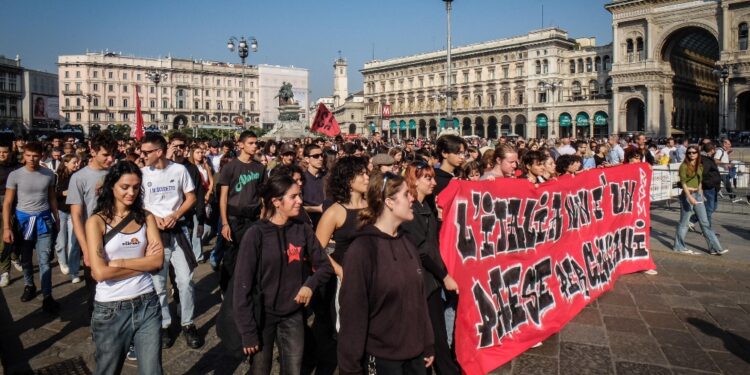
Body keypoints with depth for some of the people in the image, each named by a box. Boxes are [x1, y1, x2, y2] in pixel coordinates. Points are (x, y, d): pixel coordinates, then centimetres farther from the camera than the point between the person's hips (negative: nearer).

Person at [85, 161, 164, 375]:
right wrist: (143, 263, -9)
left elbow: (158, 261, -7)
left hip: (147, 304, 2)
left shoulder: (146, 218, 4)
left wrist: (118, 263, -15)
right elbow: (99, 272, -15)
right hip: (110, 309, -2)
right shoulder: (97, 221, -5)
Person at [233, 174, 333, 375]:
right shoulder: (256, 234, -15)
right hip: (263, 314, -3)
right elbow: (243, 285, -14)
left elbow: (324, 266, 4)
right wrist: (247, 331, -14)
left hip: (293, 314, 3)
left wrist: (311, 283, -17)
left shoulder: (303, 230, -5)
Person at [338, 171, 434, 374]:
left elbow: (419, 298, 9)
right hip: (380, 357, -6)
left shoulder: (406, 243, 4)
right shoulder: (362, 249, -15)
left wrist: (428, 344, 11)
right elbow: (353, 312, -15)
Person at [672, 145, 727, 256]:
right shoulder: (684, 166, -7)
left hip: (698, 195, 6)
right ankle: (679, 246, 12)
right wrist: (690, 197, -20)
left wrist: (701, 194, 16)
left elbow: (700, 182, 18)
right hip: (688, 195, -6)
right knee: (684, 222, 1)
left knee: (705, 222, 7)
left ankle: (714, 247, 9)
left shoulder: (700, 166, 12)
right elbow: (683, 182, -13)